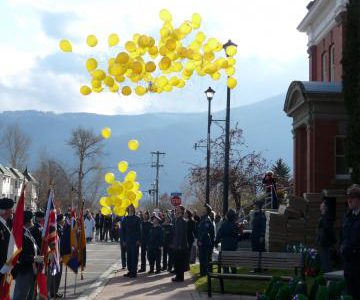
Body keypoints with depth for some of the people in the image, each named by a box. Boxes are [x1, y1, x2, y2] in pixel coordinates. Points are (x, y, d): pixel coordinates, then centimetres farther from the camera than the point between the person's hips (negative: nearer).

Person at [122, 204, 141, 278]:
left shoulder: (137, 218, 0)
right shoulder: (126, 218, 10)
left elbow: (139, 230, -3)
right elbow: (124, 230, 12)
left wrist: (138, 240, -10)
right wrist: (124, 240, 7)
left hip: (135, 241, -4)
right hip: (128, 240, 4)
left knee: (134, 256, -4)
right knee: (129, 256, 7)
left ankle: (134, 272, -1)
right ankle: (130, 271, 14)